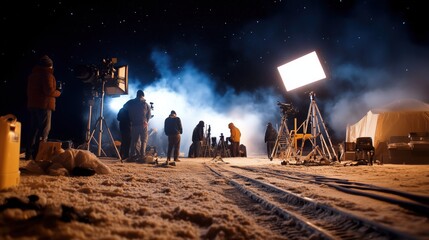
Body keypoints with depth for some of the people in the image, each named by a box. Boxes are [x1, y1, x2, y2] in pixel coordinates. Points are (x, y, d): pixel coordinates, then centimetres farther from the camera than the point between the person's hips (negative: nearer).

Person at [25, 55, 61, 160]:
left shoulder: (32, 74, 20)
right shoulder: (47, 74, -7)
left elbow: (28, 91, 23)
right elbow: (48, 90, -17)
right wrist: (58, 93, -1)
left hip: (32, 105, 9)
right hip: (43, 105, -9)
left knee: (32, 130, 11)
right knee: (44, 130, -8)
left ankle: (29, 154, 12)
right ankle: (37, 154, -13)